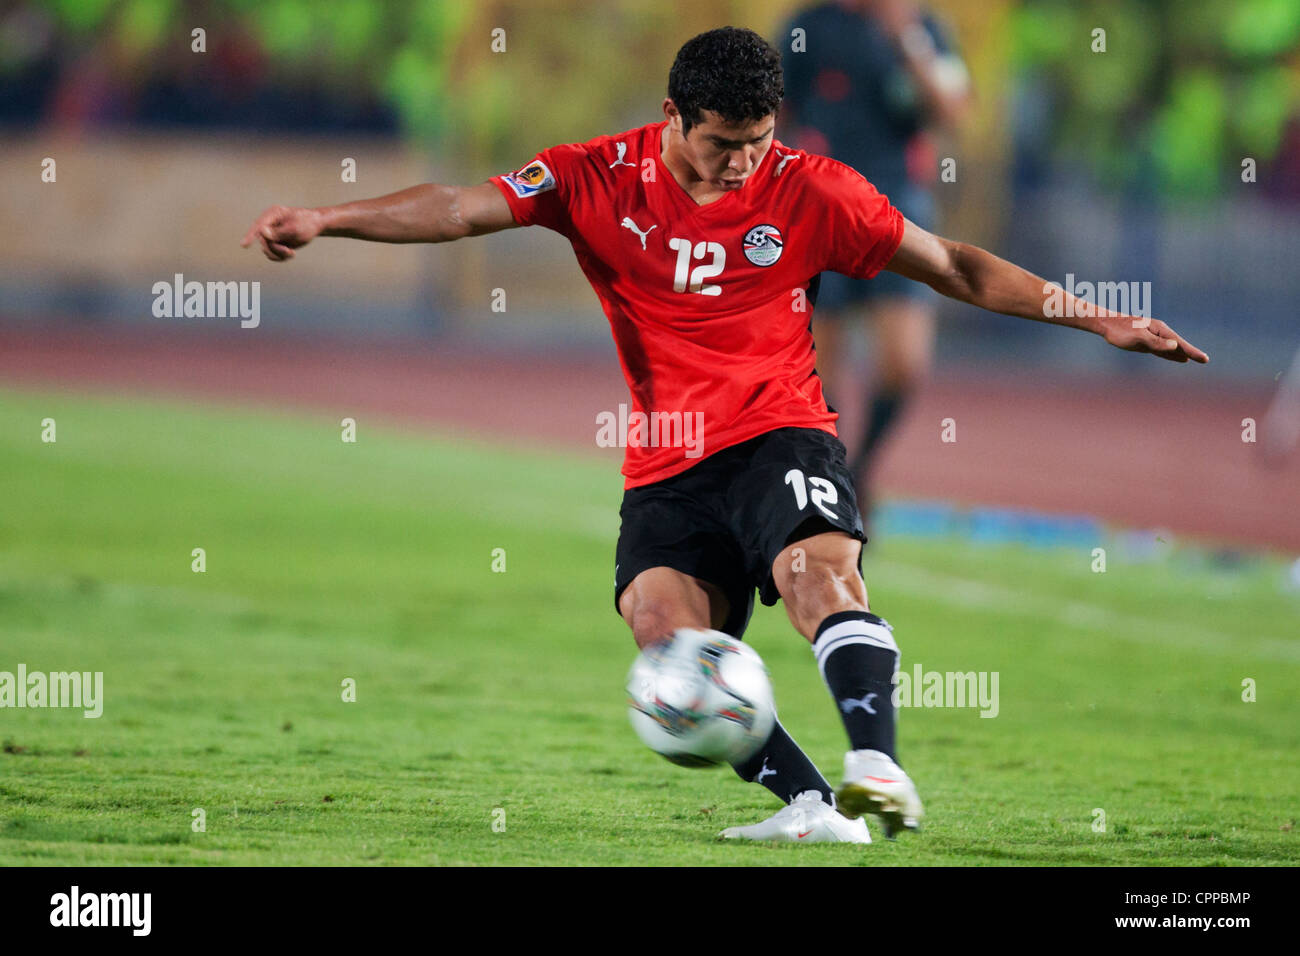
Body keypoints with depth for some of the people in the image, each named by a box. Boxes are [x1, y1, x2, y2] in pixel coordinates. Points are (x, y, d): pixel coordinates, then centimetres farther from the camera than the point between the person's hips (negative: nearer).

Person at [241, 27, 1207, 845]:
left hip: (781, 438, -2)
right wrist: (324, 220, -18)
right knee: (667, 636, -21)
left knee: (817, 572, -32)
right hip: (668, 468, 2)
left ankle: (879, 766, -42)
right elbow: (459, 209, -5)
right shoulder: (602, 178, 0)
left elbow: (952, 265, 4)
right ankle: (813, 804, -24)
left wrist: (1099, 321, 1)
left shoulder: (808, 190, -2)